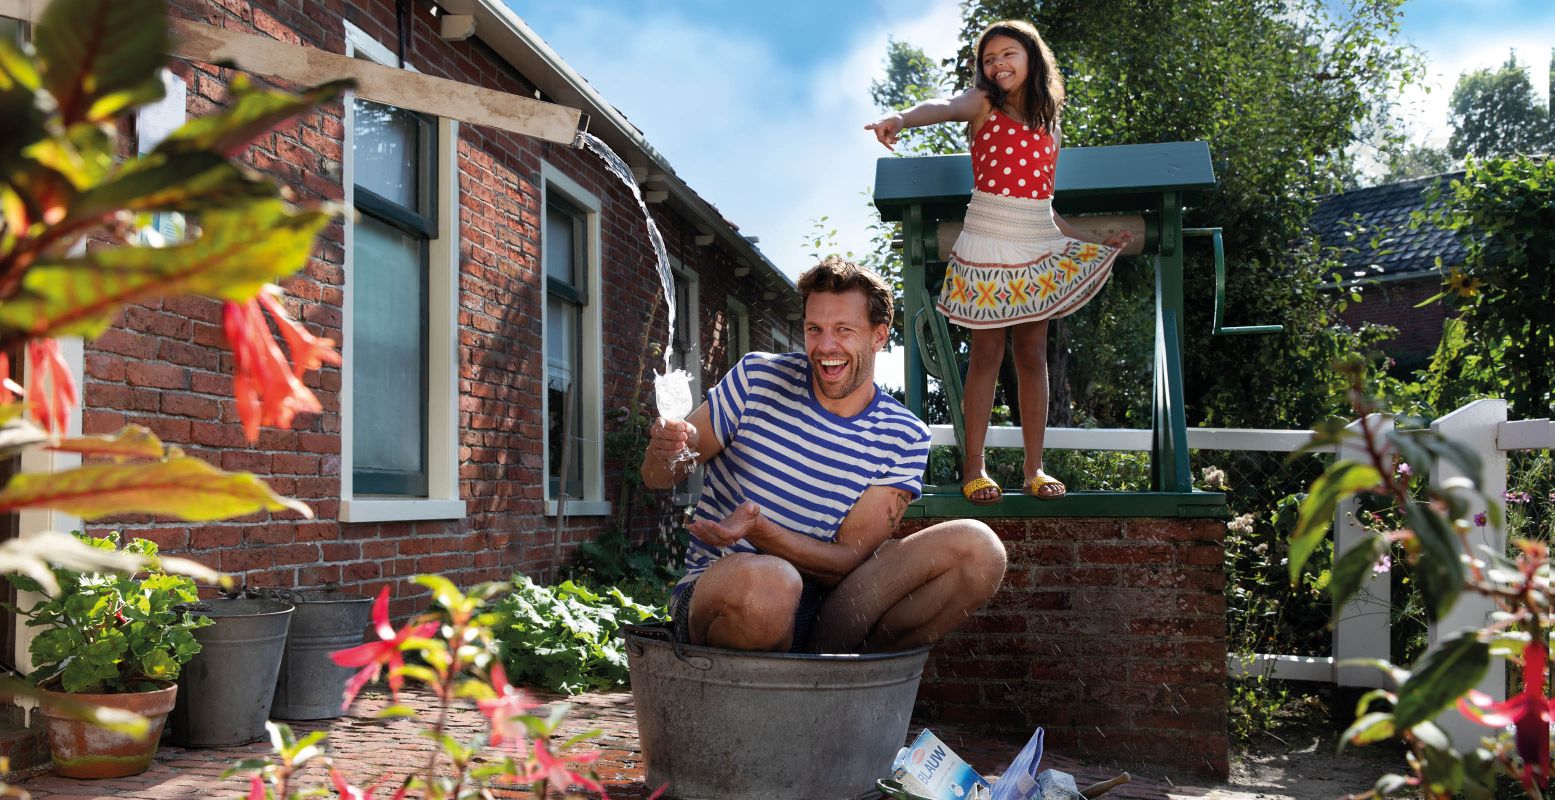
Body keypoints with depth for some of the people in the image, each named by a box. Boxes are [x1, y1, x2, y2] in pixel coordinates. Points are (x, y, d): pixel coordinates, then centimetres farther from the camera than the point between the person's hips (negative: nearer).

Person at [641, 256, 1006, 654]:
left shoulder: (905, 438, 0)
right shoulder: (758, 377, 0)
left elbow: (850, 562, -7)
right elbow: (658, 478, 6)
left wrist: (759, 531, -24)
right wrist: (667, 449, -20)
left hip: (820, 611, 2)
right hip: (715, 590, -2)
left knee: (977, 547, -17)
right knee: (767, 581, -40)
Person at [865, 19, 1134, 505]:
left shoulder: (1048, 125, 16)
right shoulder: (983, 103, 2)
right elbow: (944, 108, -23)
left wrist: (1092, 241, 16)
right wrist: (901, 119, -44)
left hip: (1039, 247, 4)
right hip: (987, 241, -4)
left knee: (1033, 356, 5)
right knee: (986, 354, -1)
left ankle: (1035, 469, 11)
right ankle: (974, 468, 7)